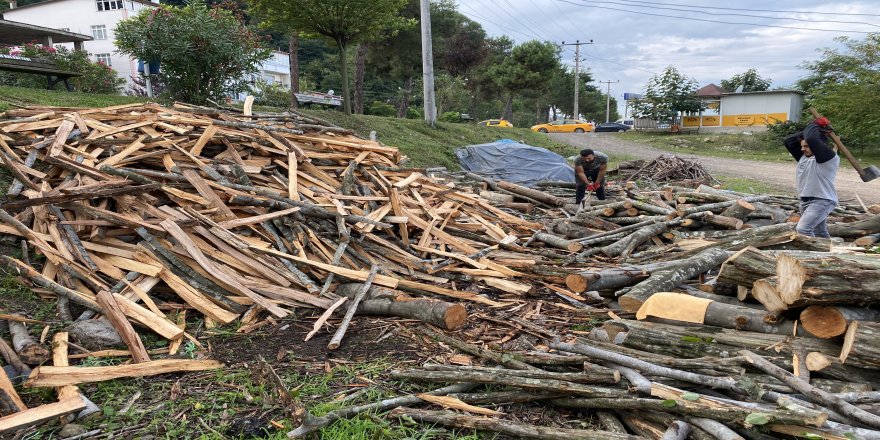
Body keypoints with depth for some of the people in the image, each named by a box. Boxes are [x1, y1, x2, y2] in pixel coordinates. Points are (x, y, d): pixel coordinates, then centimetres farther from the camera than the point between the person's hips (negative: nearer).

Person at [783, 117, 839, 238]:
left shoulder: (830, 157, -11)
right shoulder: (804, 156, 13)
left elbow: (811, 140, -26)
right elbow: (788, 142, 12)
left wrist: (815, 126, -8)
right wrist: (806, 132, 4)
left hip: (822, 201, -9)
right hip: (805, 201, 9)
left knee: (803, 229, -24)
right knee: (820, 234, 18)